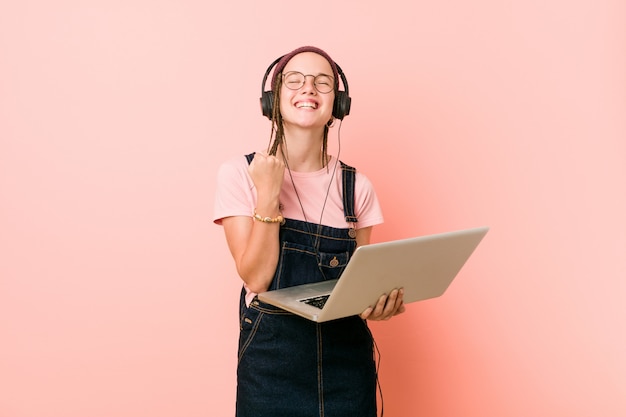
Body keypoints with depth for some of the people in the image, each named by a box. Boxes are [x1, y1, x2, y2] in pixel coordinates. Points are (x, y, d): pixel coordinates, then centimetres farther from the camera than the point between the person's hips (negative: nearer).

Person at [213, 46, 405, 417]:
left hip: (348, 356, 3)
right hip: (271, 358, -2)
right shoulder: (241, 173, -6)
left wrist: (380, 300, -14)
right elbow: (256, 278, -12)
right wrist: (268, 195, -19)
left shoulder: (356, 186, 1)